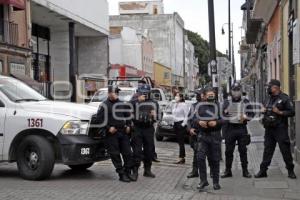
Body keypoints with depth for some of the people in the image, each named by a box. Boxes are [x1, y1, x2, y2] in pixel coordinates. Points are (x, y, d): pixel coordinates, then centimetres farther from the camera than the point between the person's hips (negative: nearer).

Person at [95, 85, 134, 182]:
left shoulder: (121, 104, 13)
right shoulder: (104, 105, -4)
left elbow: (128, 115, 23)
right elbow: (99, 119, -8)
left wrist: (128, 125, 9)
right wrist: (108, 127, -14)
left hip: (123, 132, 5)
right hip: (111, 134, -5)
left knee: (128, 153, 4)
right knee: (115, 155, -2)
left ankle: (128, 172, 15)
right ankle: (122, 174, 5)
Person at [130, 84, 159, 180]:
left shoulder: (154, 103, 14)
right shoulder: (134, 102, 3)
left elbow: (157, 116, 20)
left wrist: (154, 115, -3)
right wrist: (138, 101, -22)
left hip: (149, 129, 4)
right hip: (137, 129, -4)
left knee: (149, 150, 9)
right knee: (137, 151, -6)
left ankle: (147, 170, 20)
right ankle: (135, 171, -2)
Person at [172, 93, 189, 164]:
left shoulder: (184, 105, -10)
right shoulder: (175, 105, 15)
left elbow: (186, 116, -13)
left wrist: (183, 124, -16)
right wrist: (174, 122, 15)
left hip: (181, 124, -8)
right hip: (176, 124, 8)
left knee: (181, 142, -9)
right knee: (179, 142, 9)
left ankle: (181, 158, -9)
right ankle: (183, 157, 14)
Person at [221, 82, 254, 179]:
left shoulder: (245, 102, 7)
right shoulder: (227, 102, 7)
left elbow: (251, 114, 5)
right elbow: (223, 115, 2)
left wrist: (245, 117, -13)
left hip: (242, 128, 0)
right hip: (230, 128, 0)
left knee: (243, 150, 3)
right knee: (229, 150, 3)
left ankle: (245, 170, 11)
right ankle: (228, 170, 12)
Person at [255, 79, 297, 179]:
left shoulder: (285, 98, -7)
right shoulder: (270, 98, 15)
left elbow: (292, 112, -10)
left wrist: (279, 112, -19)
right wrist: (264, 110, 6)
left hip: (280, 129, -6)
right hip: (269, 129, 6)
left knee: (285, 150, -1)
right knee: (267, 149, 8)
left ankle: (290, 171, 11)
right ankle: (263, 170, 12)